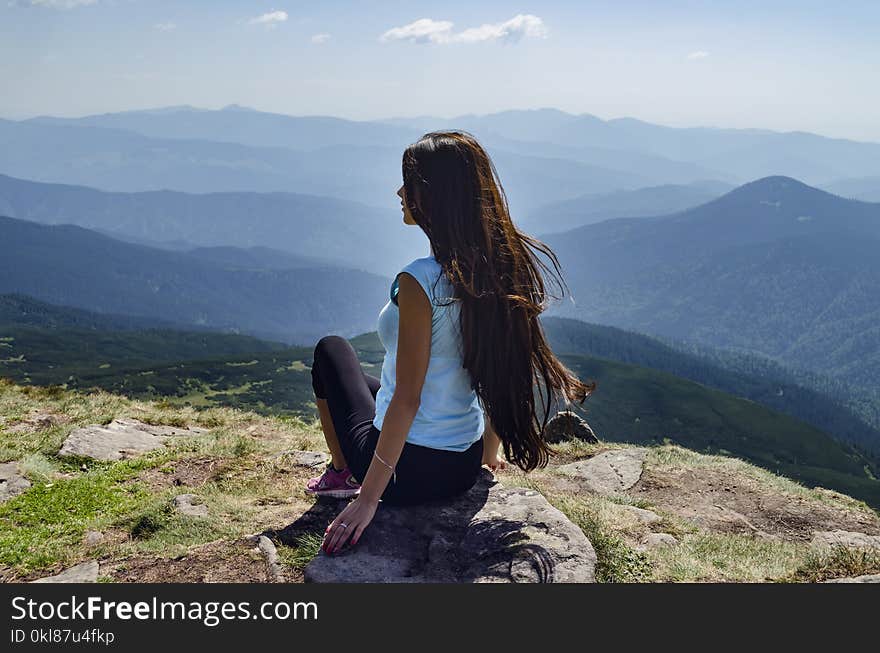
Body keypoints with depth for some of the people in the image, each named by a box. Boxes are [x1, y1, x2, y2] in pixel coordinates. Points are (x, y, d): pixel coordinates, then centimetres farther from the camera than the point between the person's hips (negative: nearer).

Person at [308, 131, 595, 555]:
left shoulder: (419, 282, -26)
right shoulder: (500, 270, -5)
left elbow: (407, 399, -24)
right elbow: (501, 376, 4)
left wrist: (368, 497, -17)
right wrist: (490, 453, 18)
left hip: (407, 471, -7)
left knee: (331, 350, 19)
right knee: (377, 382, 35)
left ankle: (342, 473, 26)